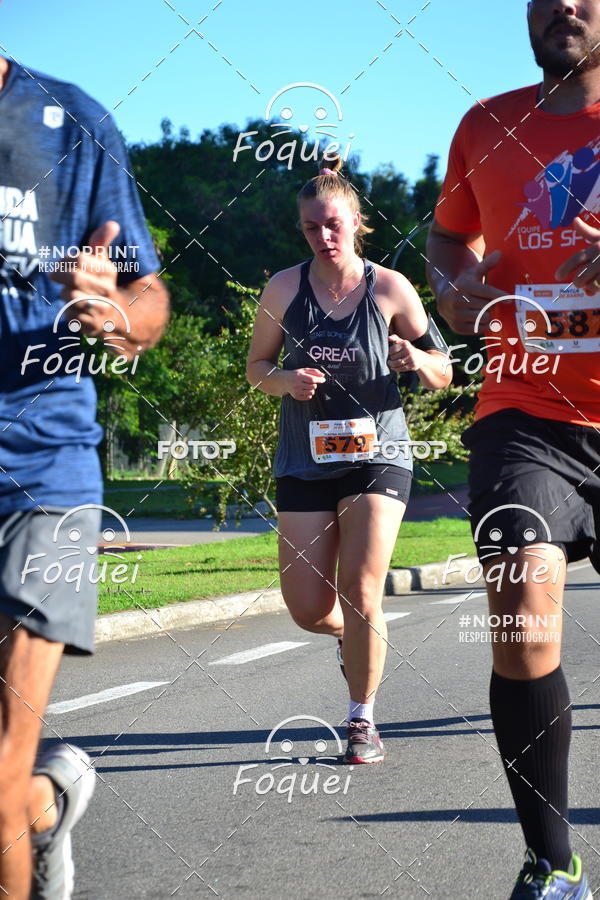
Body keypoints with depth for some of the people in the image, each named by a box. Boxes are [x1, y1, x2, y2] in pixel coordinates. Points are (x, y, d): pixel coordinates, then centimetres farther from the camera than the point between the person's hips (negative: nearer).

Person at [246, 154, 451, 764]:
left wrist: (415, 361, -20)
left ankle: (362, 720, 5)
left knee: (360, 592, -12)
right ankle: (353, 635, 38)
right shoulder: (284, 288, 0)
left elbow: (442, 376, 3)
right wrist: (287, 380, -13)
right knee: (308, 609, 1)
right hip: (305, 459, 2)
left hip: (376, 456, -2)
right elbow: (256, 368, 9)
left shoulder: (390, 289, -4)